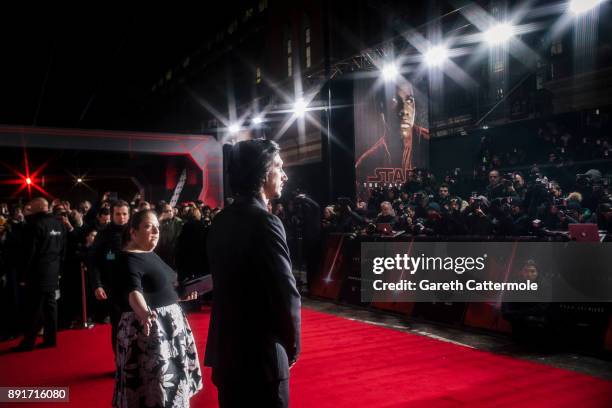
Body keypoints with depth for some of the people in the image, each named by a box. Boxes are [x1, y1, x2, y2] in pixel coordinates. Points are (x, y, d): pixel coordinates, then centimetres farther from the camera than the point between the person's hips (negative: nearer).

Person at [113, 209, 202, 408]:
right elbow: (133, 291, -34)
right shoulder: (128, 259, -18)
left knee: (171, 380, 17)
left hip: (168, 323, 9)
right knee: (155, 385, -5)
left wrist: (178, 295, 30)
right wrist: (144, 313, -51)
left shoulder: (150, 254, 9)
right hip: (150, 326, -9)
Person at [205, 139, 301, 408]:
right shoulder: (264, 221, -19)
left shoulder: (221, 221, 6)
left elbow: (225, 283, 8)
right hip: (261, 355, -8)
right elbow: (286, 294, -21)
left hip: (226, 351, 8)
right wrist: (292, 346, -4)